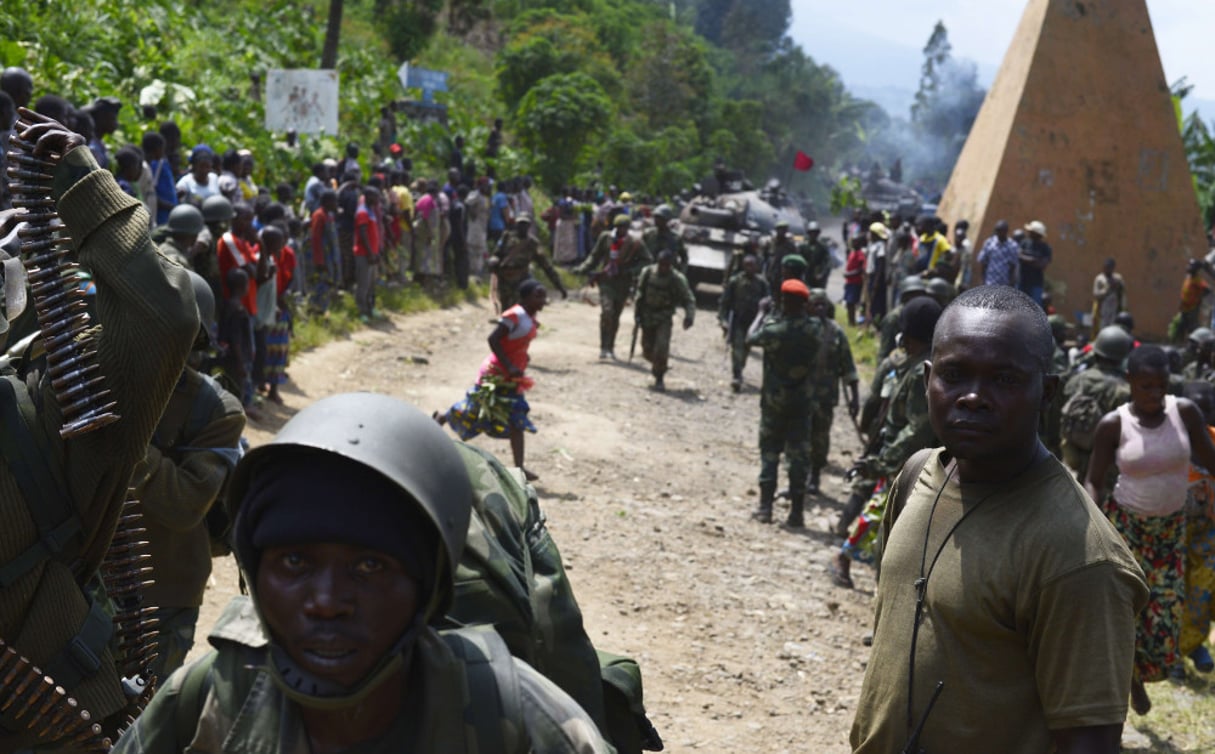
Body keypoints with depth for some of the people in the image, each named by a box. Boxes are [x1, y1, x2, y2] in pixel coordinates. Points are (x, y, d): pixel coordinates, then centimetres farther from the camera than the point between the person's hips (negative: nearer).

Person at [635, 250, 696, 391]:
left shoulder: (677, 279, -15)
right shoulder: (648, 273, -7)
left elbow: (688, 299, -14)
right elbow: (640, 294, 5)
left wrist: (689, 316, -30)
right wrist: (637, 313, 5)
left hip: (664, 317, -3)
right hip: (647, 315, 3)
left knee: (662, 347, -18)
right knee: (647, 350, 8)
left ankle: (659, 379, -1)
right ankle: (657, 364, 42)